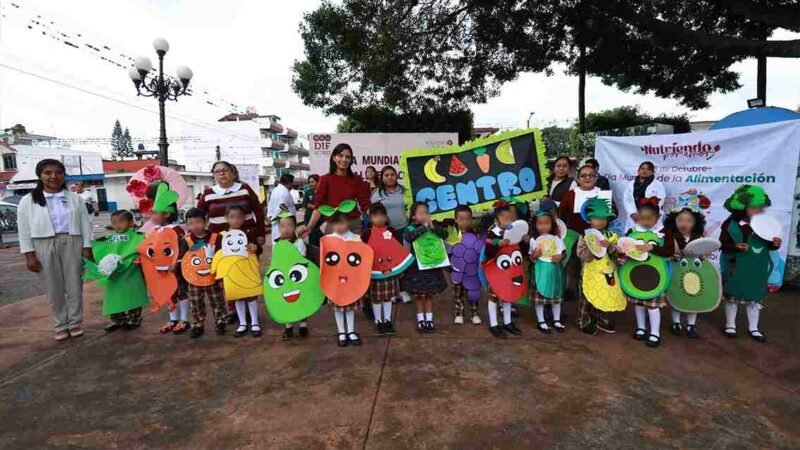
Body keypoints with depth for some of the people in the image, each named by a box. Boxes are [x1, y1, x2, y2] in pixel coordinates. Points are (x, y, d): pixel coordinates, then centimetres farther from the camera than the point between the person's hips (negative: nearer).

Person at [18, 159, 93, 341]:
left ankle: (75, 323, 15)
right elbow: (24, 230, 2)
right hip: (45, 246, 0)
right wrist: (29, 255, -4)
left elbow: (85, 224, 6)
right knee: (53, 288, 5)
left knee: (74, 285, 3)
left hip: (72, 244, 1)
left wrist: (87, 247, -1)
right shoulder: (28, 201, 3)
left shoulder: (74, 198, 7)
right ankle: (61, 325, 16)